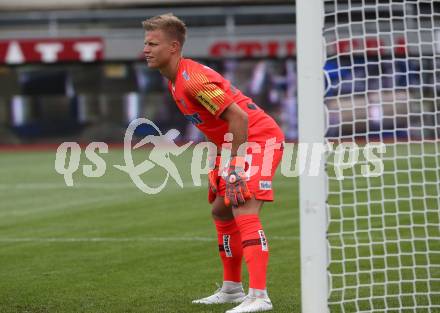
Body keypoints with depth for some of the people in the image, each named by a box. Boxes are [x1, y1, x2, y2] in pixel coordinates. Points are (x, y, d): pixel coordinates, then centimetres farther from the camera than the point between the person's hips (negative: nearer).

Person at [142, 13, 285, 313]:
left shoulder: (193, 78, -22)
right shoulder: (175, 81, 10)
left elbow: (238, 117, -27)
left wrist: (236, 168, -26)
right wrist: (223, 165, 15)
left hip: (260, 138, -11)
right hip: (237, 143, 11)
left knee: (244, 210, -22)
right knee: (221, 210, 17)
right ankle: (232, 289, 29)